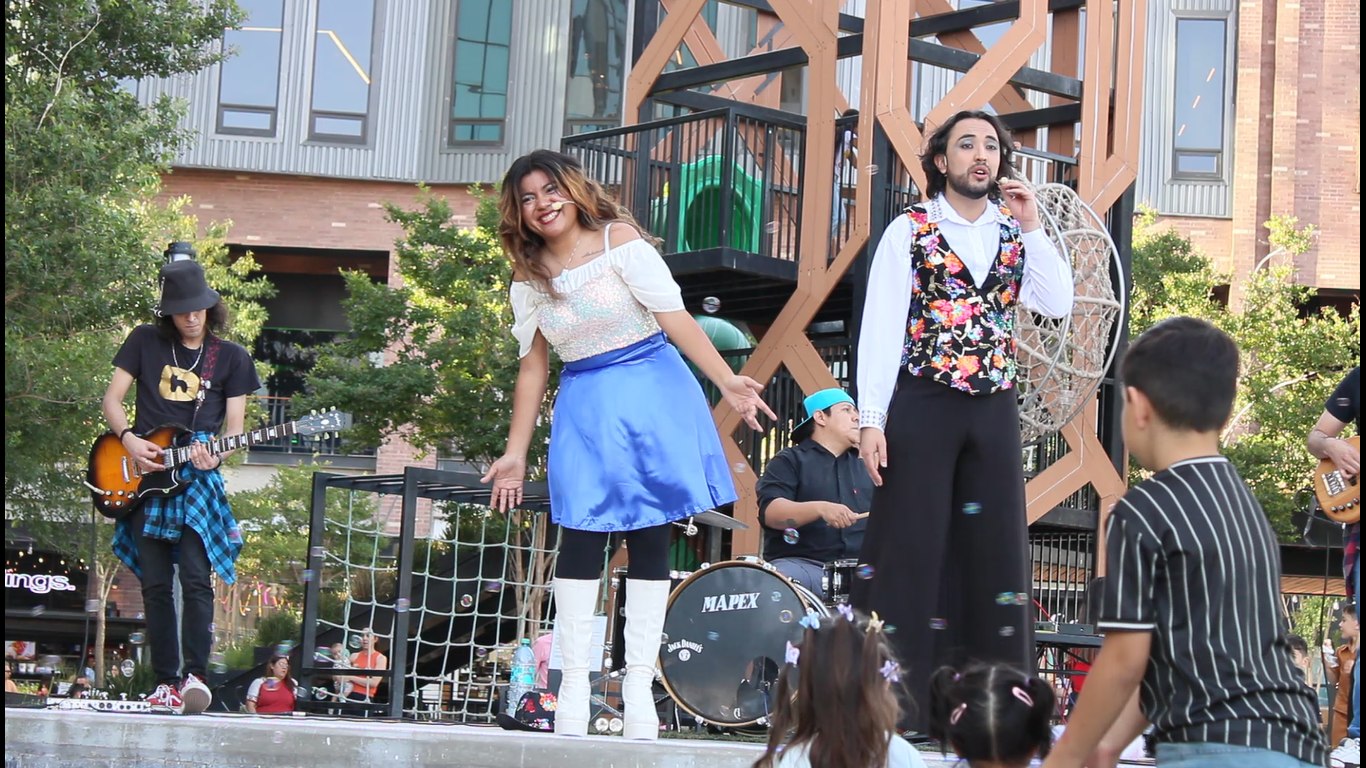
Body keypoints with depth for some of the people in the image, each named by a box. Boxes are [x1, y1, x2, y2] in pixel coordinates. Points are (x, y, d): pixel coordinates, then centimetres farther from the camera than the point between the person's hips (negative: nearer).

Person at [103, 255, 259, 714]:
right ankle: (165, 682, 4)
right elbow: (112, 399, 8)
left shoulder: (231, 358, 6)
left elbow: (234, 427, 4)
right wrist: (128, 439, -10)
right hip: (145, 475, 2)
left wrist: (214, 455, -17)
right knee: (155, 585, 1)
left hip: (197, 476, -2)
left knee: (196, 578, -16)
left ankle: (194, 676, -20)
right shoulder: (145, 342, 8)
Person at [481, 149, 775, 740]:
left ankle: (639, 682, 0)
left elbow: (673, 316, -11)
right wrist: (515, 453, 10)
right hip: (584, 410, 3)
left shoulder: (618, 240, -5)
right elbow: (534, 365, 12)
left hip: (653, 397, -3)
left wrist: (727, 382, -20)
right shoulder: (529, 278, 8)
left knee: (650, 538, -2)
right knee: (581, 536, -7)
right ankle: (575, 679, -3)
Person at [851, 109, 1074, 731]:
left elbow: (1059, 304, -2)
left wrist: (1031, 228, -5)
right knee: (913, 550, -3)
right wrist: (871, 419, -13)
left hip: (993, 413, 4)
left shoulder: (1013, 234, 11)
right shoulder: (911, 231, 0)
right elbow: (881, 326, -6)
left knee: (993, 551, 5)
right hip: (923, 406, -4)